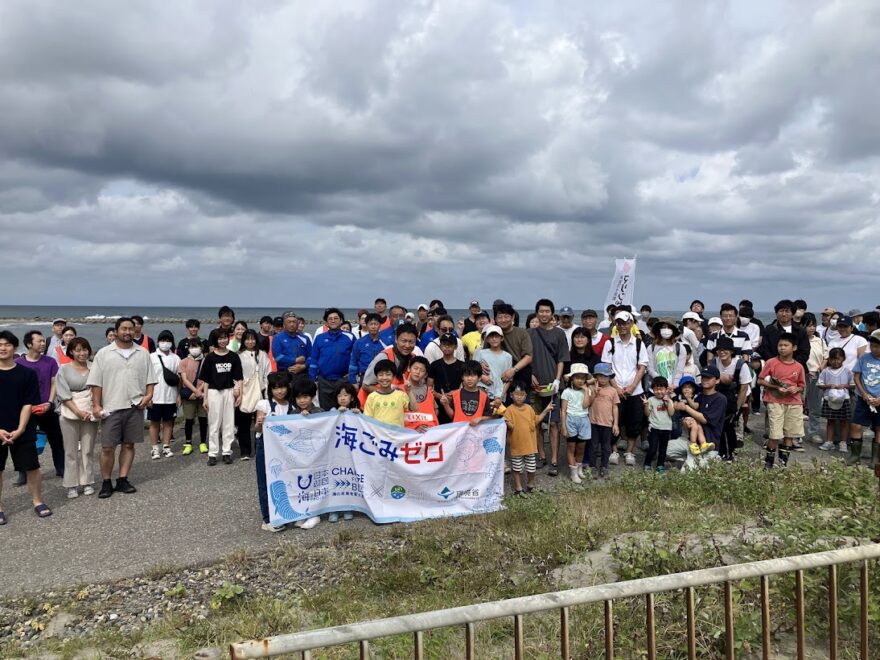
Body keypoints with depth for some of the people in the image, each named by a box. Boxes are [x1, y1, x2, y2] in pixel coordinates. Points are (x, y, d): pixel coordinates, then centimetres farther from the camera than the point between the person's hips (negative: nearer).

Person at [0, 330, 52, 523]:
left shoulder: (27, 373, -2)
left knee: (32, 467, 2)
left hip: (22, 432, -1)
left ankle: (38, 502, 18)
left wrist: (20, 429, -11)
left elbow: (28, 404, -3)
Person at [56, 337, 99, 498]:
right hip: (70, 413, -1)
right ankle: (72, 485, 11)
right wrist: (78, 412, -12)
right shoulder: (64, 369, 3)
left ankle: (88, 482, 14)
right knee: (71, 450, 3)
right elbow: (63, 394, -3)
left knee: (88, 449, 4)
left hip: (90, 413, 1)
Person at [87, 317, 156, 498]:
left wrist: (148, 395, -4)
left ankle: (122, 480, 18)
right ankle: (106, 483, 13)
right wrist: (96, 405, -6)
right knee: (108, 447, 1)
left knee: (129, 444, 8)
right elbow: (96, 382, -1)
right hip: (111, 407, -2)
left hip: (135, 407, 2)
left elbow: (150, 378, 11)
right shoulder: (104, 353, 1)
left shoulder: (143, 353, 8)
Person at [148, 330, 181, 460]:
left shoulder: (176, 358, 5)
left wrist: (178, 395, 3)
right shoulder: (152, 357, -1)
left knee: (168, 422, 7)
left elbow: (178, 378, 7)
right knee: (155, 422, 5)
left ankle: (166, 447, 16)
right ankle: (154, 449, 12)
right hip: (155, 397, -2)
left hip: (170, 397, 2)